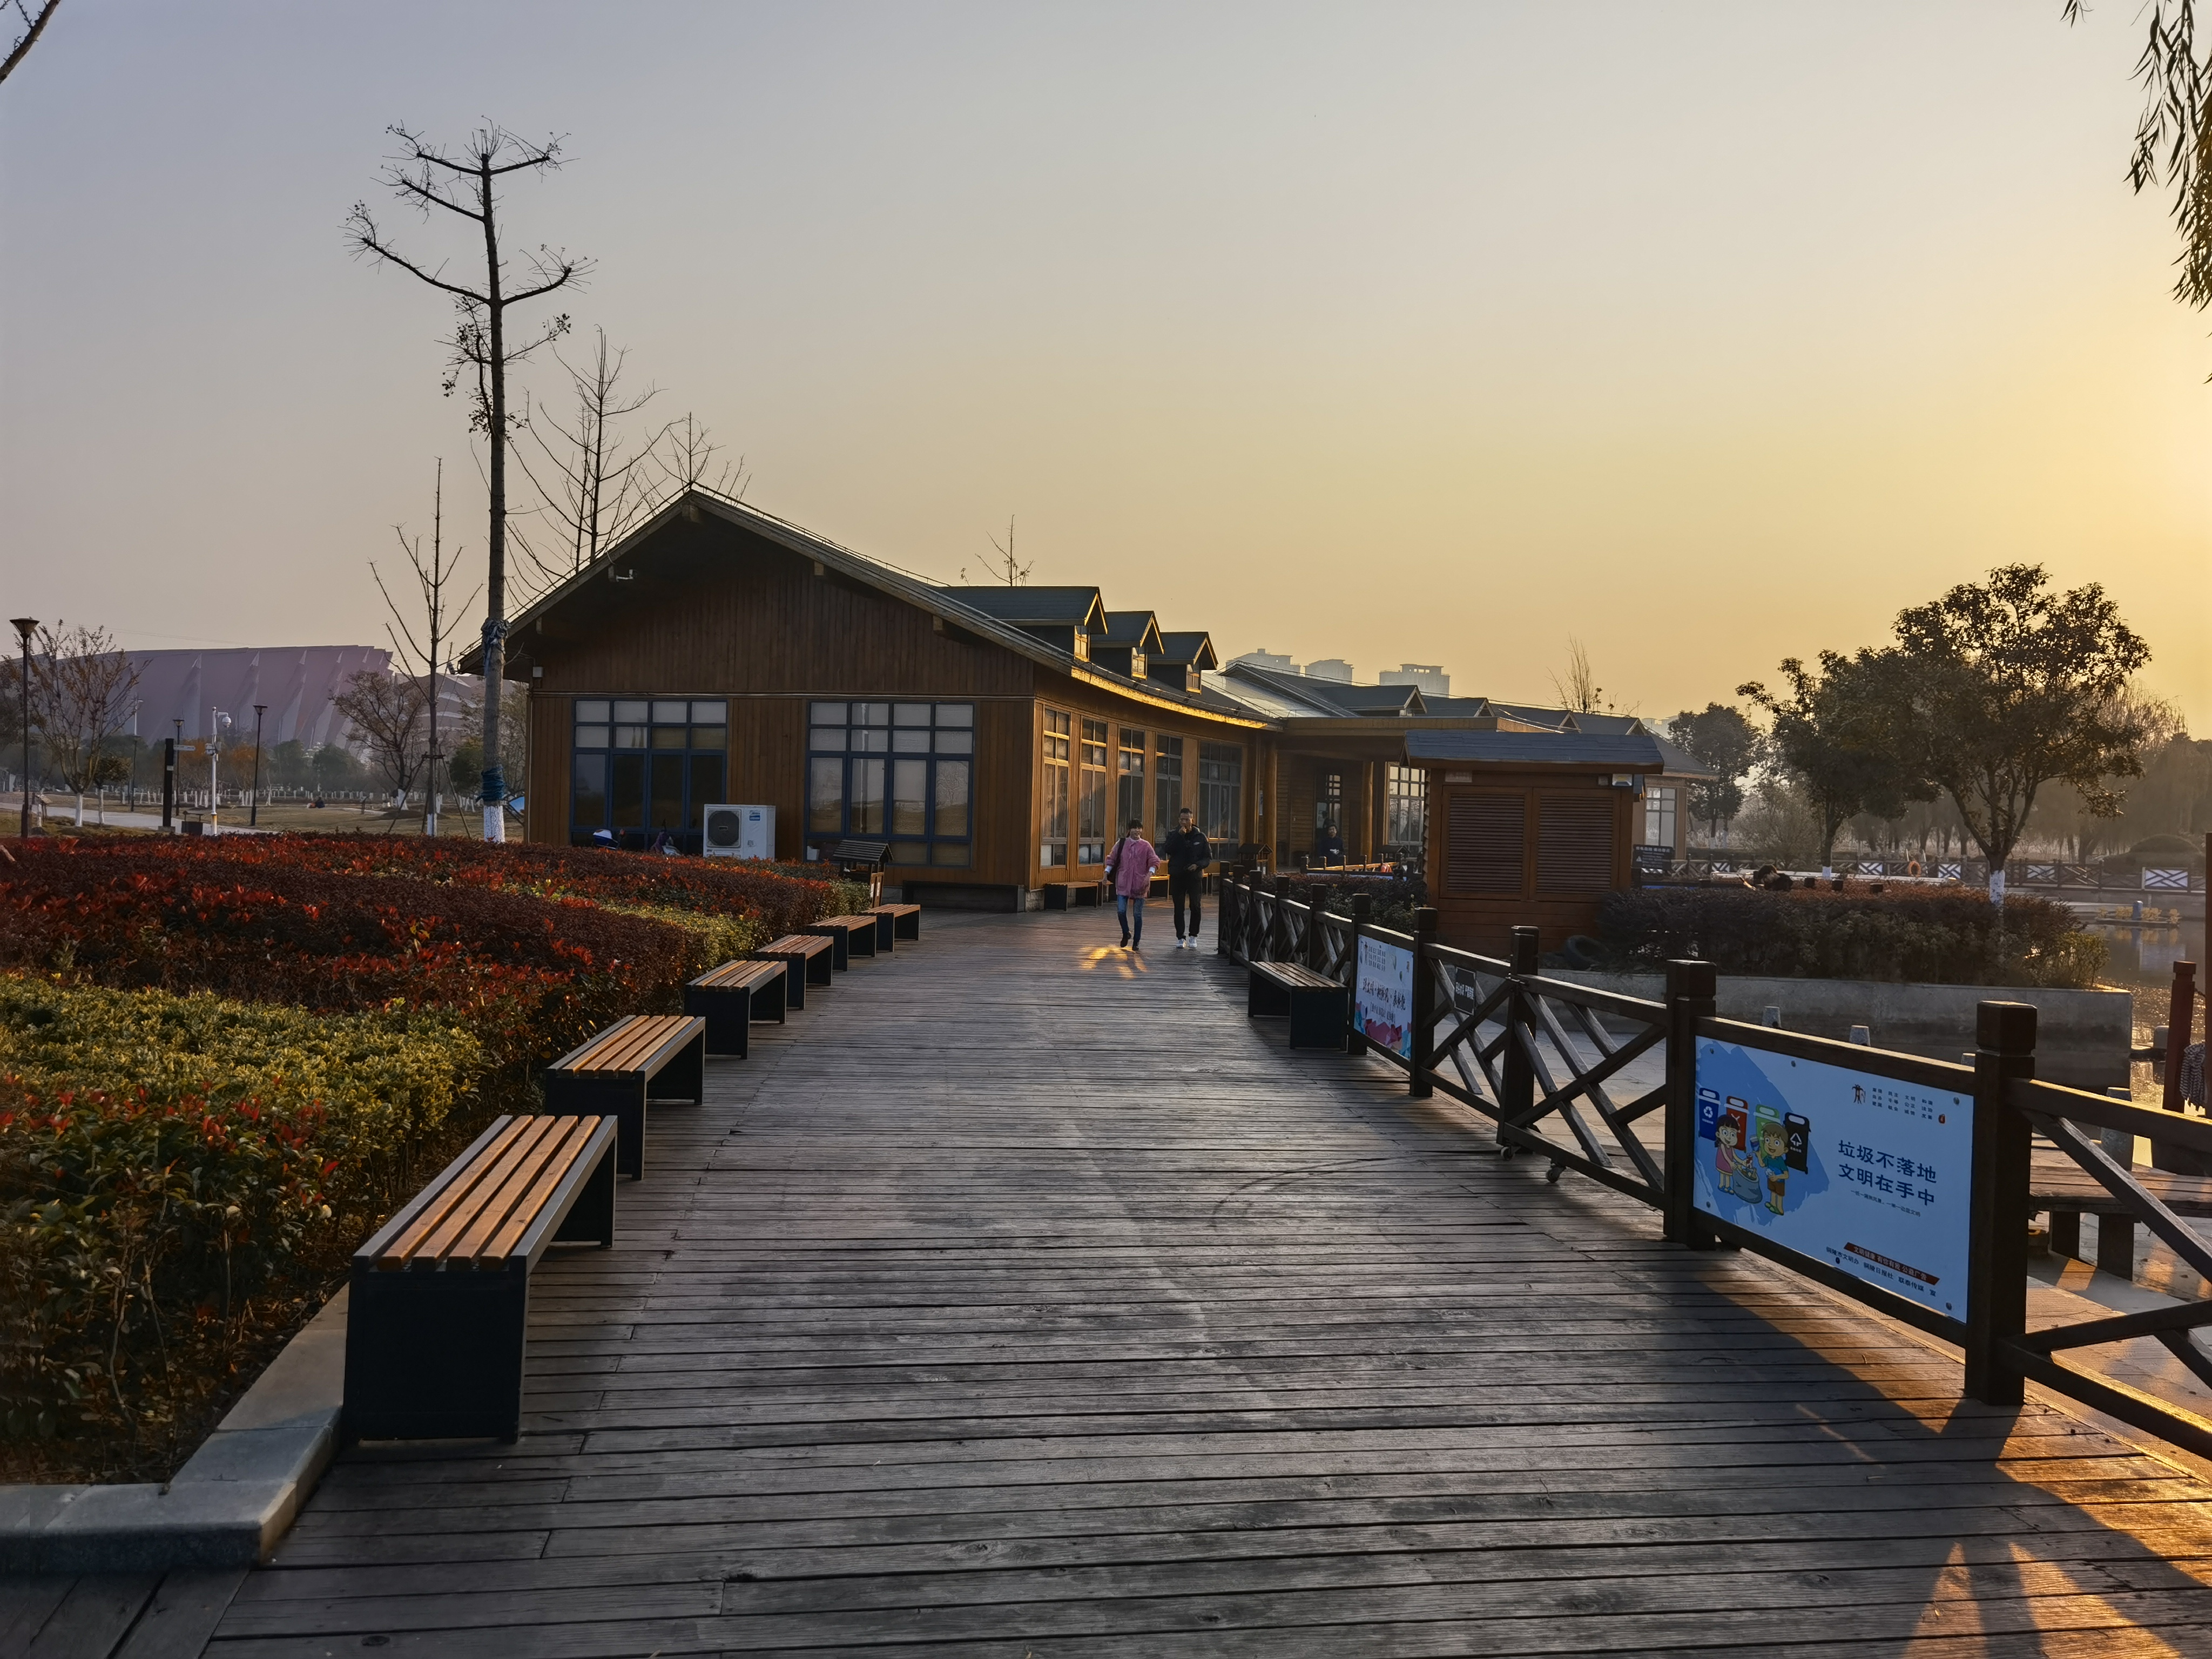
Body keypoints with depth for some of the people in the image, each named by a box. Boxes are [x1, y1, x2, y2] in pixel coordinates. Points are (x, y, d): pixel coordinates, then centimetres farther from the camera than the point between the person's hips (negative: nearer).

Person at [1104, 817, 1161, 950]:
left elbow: (1154, 861, -2)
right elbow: (1112, 859, 9)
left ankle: (1136, 942, 14)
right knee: (1121, 911, -9)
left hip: (1139, 884, -1)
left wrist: (1149, 875, -17)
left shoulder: (1146, 846, 1)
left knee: (1138, 914, 4)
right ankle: (1126, 934, 19)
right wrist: (1107, 872, 0)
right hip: (1123, 883, 1)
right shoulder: (1121, 844, 4)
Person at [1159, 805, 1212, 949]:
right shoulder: (1173, 835, 3)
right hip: (1177, 877, 0)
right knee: (1179, 908, 3)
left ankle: (1193, 937, 14)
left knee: (1195, 907, 0)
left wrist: (1198, 865, -13)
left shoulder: (1200, 836, 4)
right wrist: (1179, 835, -20)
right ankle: (1180, 937, 11)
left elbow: (1208, 857, 6)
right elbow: (1166, 850, -15)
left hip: (1195, 877, 0)